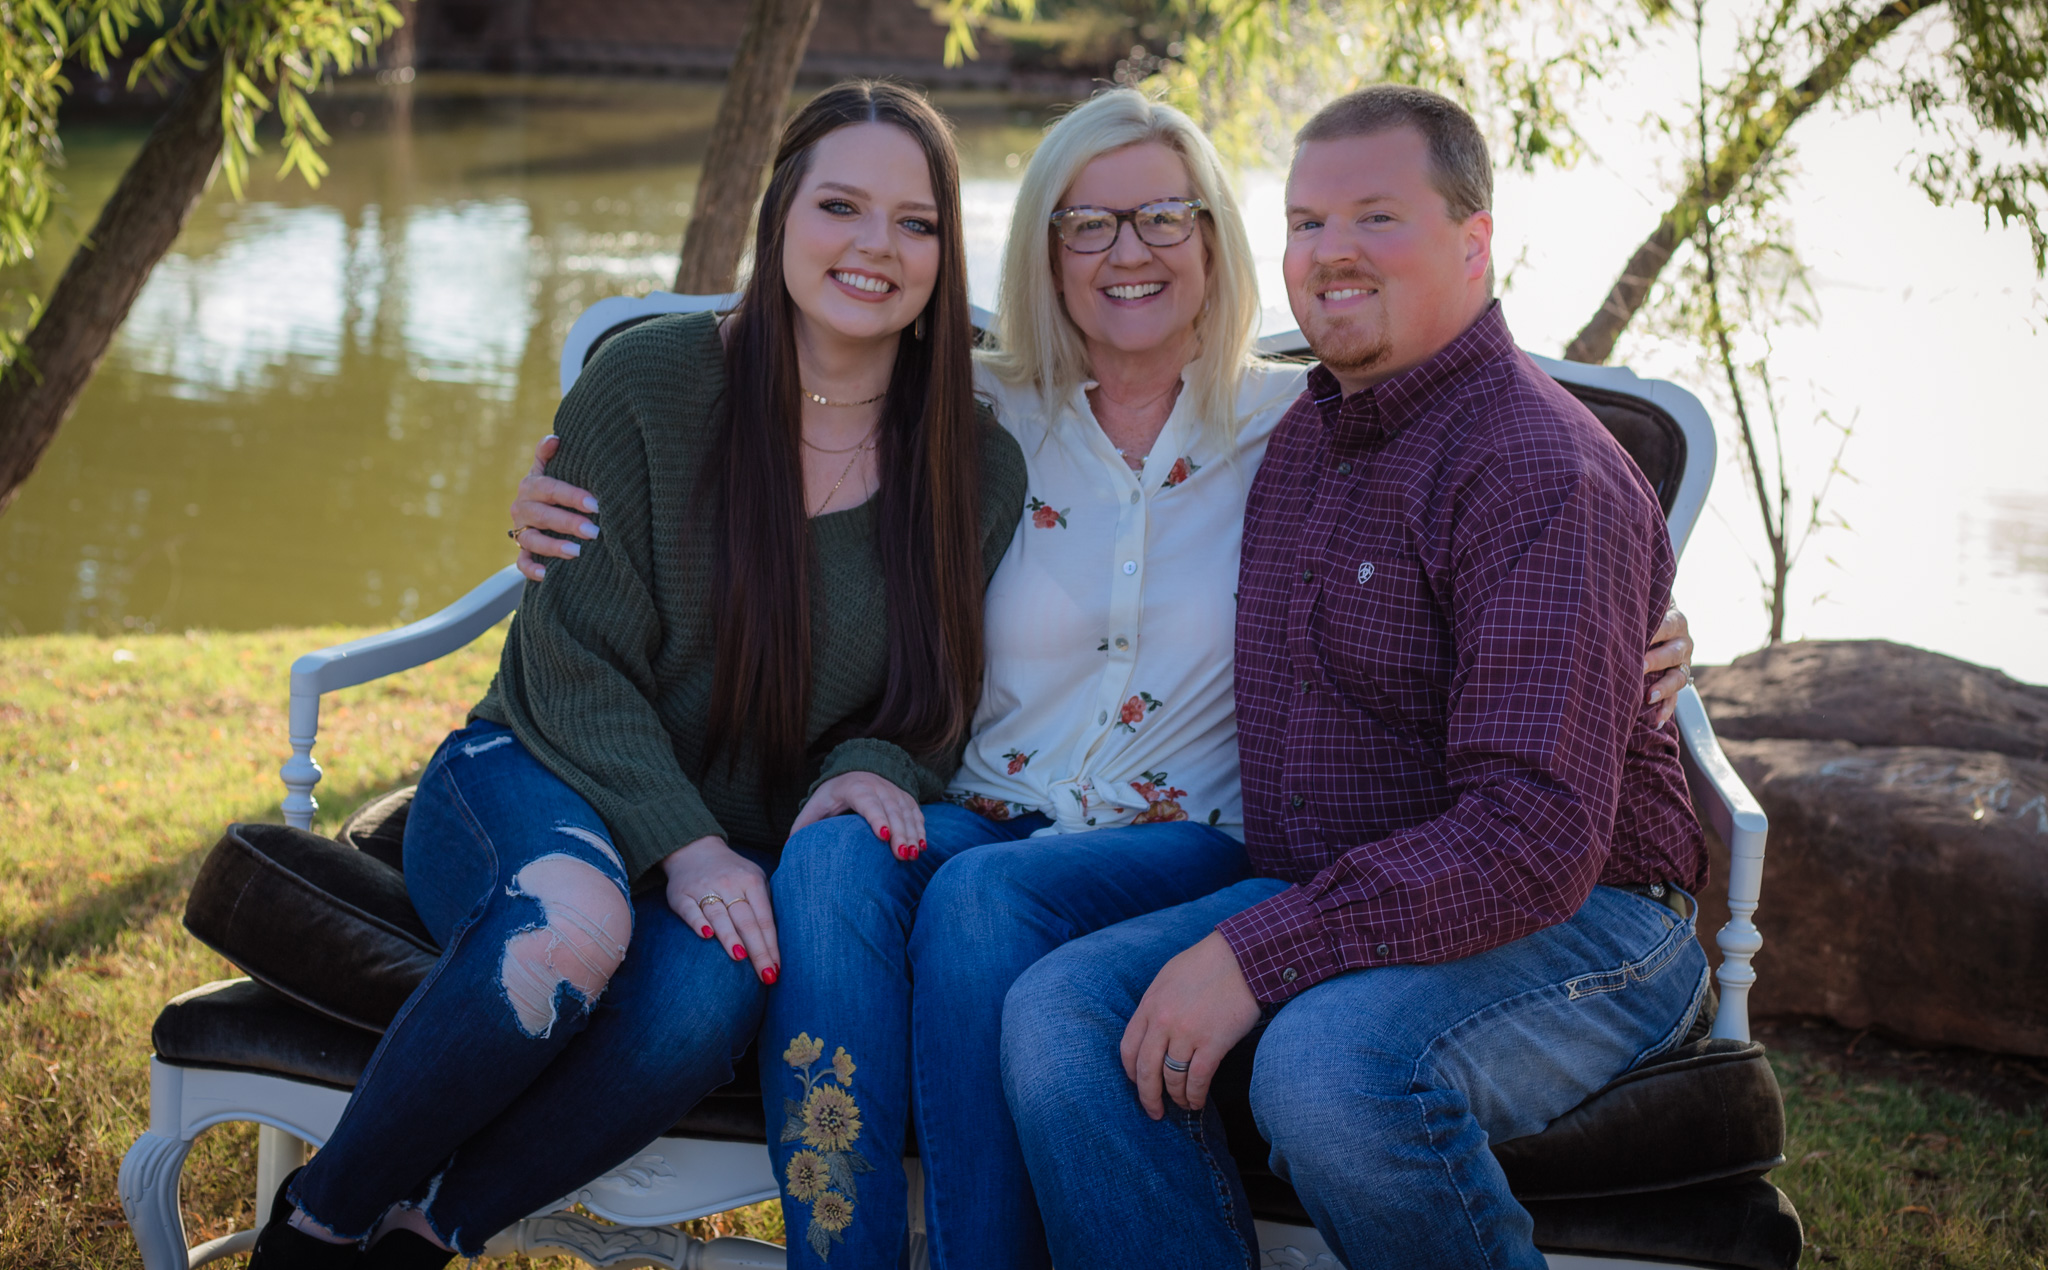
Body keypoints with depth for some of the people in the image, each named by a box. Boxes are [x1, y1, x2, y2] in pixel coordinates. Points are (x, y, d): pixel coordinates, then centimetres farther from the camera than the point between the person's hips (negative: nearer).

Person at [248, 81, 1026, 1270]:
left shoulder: (978, 470, 0)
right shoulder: (649, 382, -8)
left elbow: (934, 708, 7)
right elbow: (576, 659, -10)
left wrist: (868, 773, -16)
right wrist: (679, 843, -22)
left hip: (738, 851, 2)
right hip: (538, 785, -2)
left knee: (710, 991, -35)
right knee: (576, 920, -38)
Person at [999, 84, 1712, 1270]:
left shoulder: (1543, 475, -17)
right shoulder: (1304, 437, 12)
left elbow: (1535, 838, -25)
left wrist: (1255, 957, -29)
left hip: (1569, 926, -7)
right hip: (1326, 905, 7)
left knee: (1331, 1063, -36)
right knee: (1061, 1014, -17)